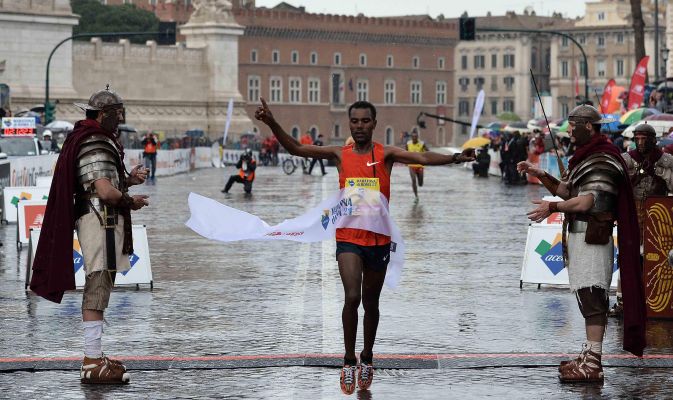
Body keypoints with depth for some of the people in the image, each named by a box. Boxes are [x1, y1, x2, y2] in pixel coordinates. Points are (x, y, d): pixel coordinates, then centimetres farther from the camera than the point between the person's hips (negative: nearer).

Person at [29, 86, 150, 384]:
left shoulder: (101, 141, 18)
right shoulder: (96, 144, -16)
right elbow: (105, 192, -23)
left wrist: (128, 179, 9)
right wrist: (130, 201, -6)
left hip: (101, 221, 11)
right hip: (100, 218, -11)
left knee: (97, 290, 16)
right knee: (97, 290, -10)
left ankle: (94, 357, 25)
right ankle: (93, 364, -11)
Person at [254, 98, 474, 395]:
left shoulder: (385, 155, -4)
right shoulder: (340, 155, 0)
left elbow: (423, 158, -17)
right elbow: (296, 149, -4)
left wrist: (454, 158, -33)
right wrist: (272, 123, -17)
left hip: (378, 239, 1)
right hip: (348, 238, -1)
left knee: (371, 303, 13)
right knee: (352, 297, -17)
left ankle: (367, 359, 32)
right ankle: (349, 361, -4)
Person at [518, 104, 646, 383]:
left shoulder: (602, 160, -15)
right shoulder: (585, 156, 18)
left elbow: (586, 202, -23)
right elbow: (566, 190, 19)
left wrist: (552, 207, -14)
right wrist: (540, 175, 9)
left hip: (593, 237, -11)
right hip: (580, 234, 11)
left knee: (592, 298, -12)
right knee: (588, 298, 16)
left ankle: (592, 364, -14)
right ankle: (589, 355, 24)